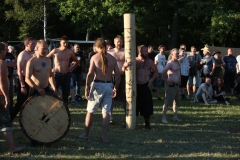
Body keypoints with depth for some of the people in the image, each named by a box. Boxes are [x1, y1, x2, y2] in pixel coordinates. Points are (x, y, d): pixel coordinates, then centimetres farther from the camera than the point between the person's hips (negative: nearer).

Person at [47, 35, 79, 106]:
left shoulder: (70, 52, 3)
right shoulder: (55, 51, -4)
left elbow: (76, 61, 19)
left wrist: (71, 68, 6)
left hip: (66, 74, 3)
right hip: (57, 74, -3)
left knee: (65, 92, 6)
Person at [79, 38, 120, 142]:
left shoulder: (95, 57, -4)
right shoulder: (112, 58, 6)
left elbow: (90, 74, -11)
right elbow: (118, 74, 5)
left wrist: (87, 88, -7)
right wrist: (115, 88, 15)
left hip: (97, 85, -3)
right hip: (109, 86, 3)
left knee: (90, 111, 10)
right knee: (106, 112, 6)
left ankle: (86, 134, 18)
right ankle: (105, 137, 5)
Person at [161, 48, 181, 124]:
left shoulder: (177, 62, 13)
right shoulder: (170, 63, -15)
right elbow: (163, 72, -27)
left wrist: (179, 81, 18)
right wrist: (166, 81, -19)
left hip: (177, 85, 9)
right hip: (171, 85, -9)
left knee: (176, 102, 14)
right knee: (167, 102, -7)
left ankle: (175, 117, 23)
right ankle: (164, 118, -4)